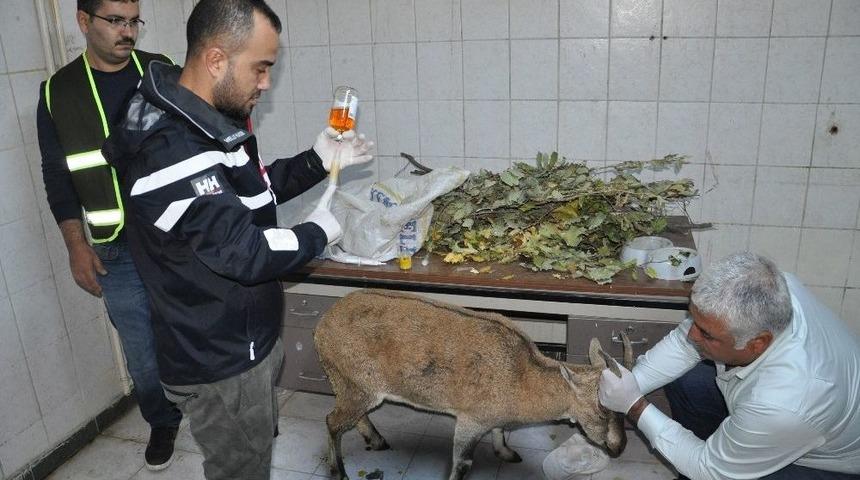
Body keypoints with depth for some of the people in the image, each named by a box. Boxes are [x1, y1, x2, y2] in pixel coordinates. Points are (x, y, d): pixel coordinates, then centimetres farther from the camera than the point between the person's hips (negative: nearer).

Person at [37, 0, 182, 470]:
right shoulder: (57, 92, 2)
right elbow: (57, 177, 5)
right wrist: (76, 243, -5)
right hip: (116, 252, 1)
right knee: (143, 355, 9)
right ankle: (162, 421, 35)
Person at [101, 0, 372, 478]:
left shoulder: (206, 121, 2)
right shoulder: (170, 152, -30)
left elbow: (251, 191, 15)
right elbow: (243, 252, -31)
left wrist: (317, 161, 3)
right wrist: (316, 233, -14)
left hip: (247, 338, 9)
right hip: (220, 365, -9)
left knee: (261, 441, 28)